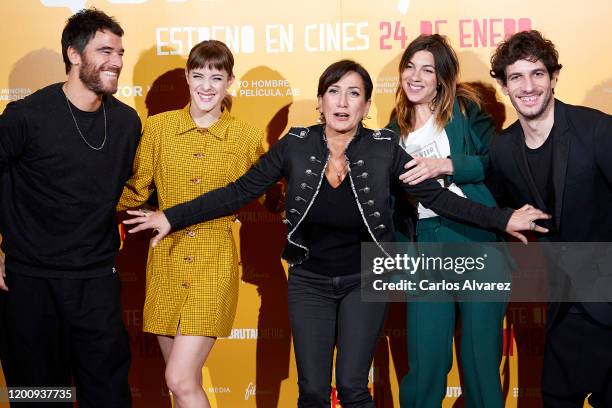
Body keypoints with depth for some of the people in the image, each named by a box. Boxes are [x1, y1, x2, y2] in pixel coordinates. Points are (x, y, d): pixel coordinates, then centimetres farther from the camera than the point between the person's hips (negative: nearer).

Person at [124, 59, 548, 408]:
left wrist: (502, 219, -15)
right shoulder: (295, 145, -8)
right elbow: (239, 192, -7)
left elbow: (437, 196, -8)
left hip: (365, 280, -1)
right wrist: (173, 217, -11)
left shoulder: (385, 149, -10)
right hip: (309, 282, 1)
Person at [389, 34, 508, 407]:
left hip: (476, 238, -3)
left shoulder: (465, 109, 3)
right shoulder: (394, 132, 13)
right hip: (425, 244, 3)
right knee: (426, 359, 2)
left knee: (482, 354, 3)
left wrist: (445, 165, -17)